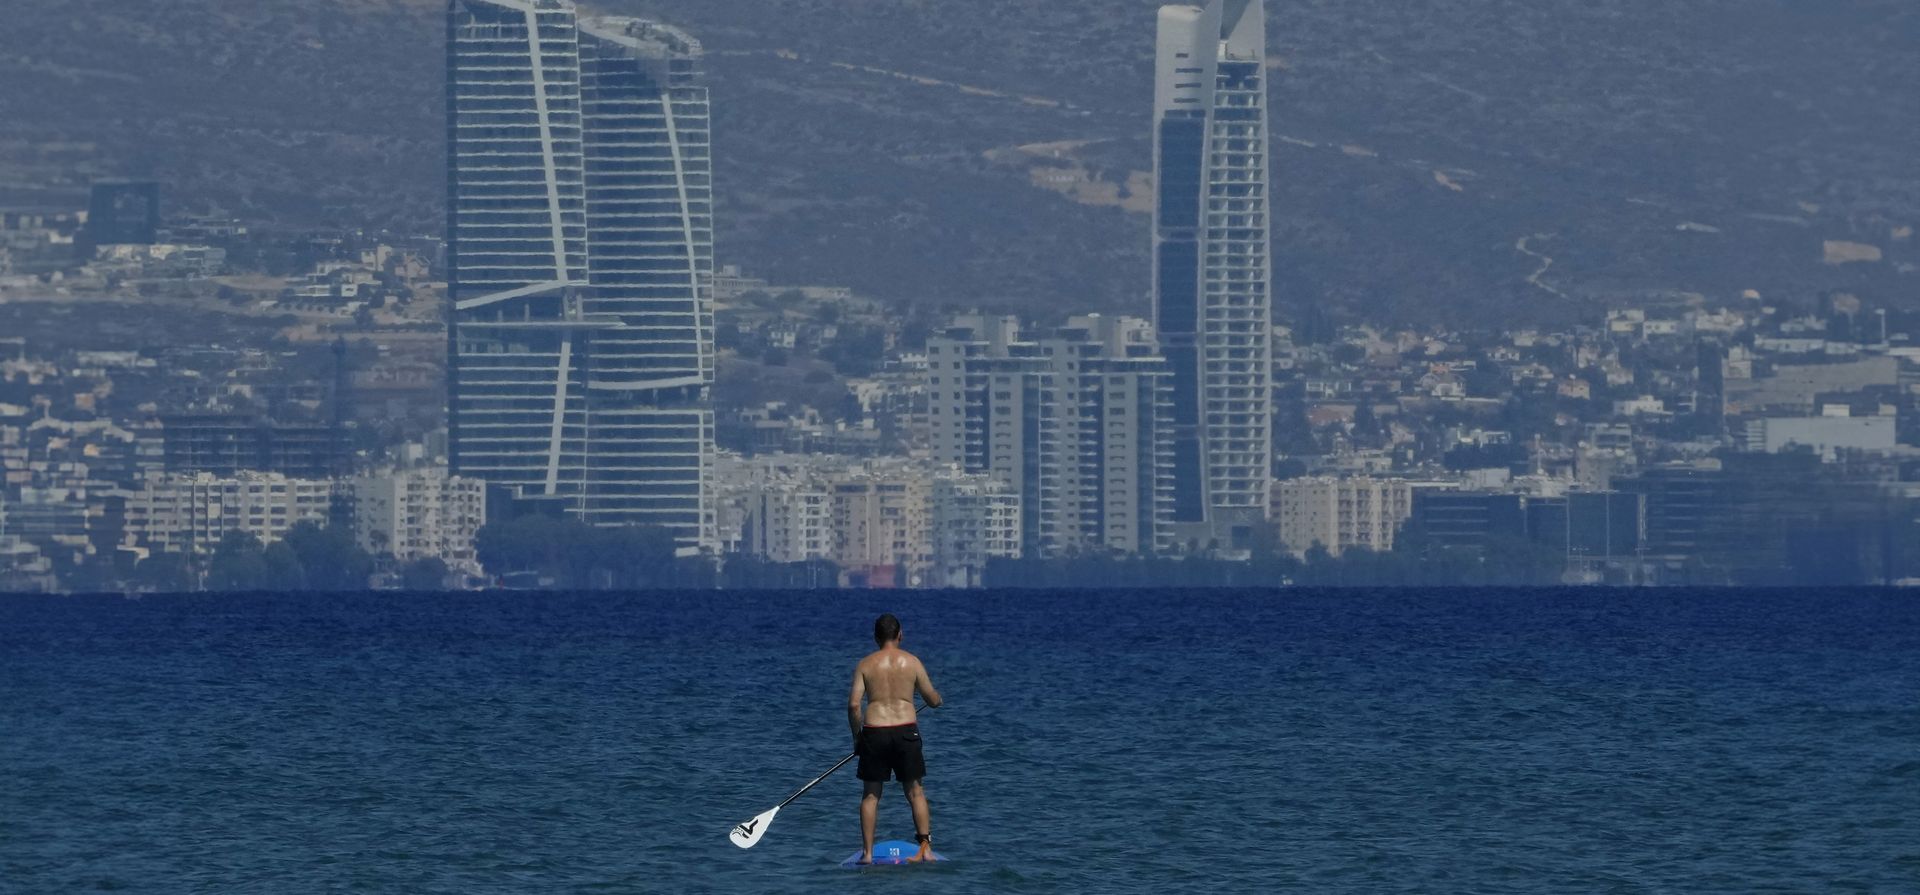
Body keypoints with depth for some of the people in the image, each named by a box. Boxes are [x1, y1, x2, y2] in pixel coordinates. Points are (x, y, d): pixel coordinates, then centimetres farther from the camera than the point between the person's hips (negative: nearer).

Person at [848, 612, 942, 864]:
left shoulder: (865, 664, 2)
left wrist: (856, 735, 7)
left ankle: (867, 852, 7)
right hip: (906, 730, 0)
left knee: (870, 794, 9)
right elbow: (934, 701, 6)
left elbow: (854, 704, -6)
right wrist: (936, 696, 31)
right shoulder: (912, 662, 2)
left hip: (874, 731, 0)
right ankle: (925, 847, 3)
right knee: (915, 791, 10)